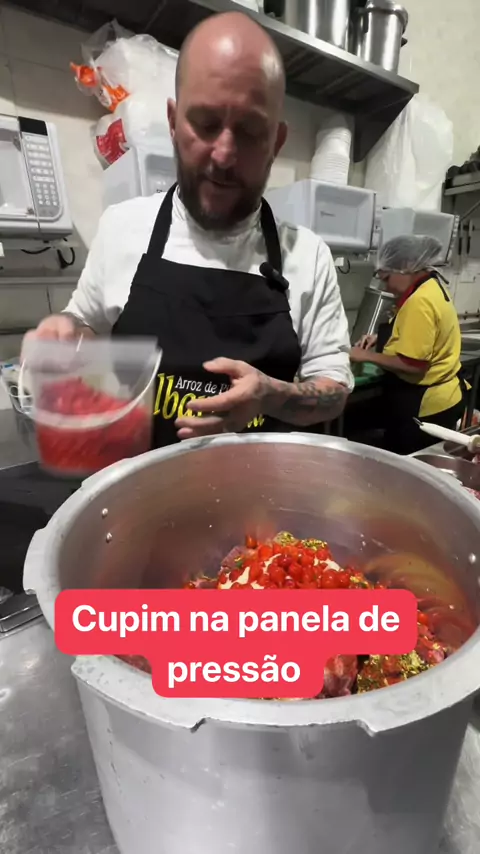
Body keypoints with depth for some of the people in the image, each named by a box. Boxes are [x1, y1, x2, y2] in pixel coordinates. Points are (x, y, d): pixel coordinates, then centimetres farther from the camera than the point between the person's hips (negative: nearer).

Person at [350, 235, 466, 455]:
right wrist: (383, 338, 8)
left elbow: (413, 364, -27)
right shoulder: (431, 287, 9)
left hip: (424, 405, -10)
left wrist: (367, 356, -16)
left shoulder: (419, 301, -23)